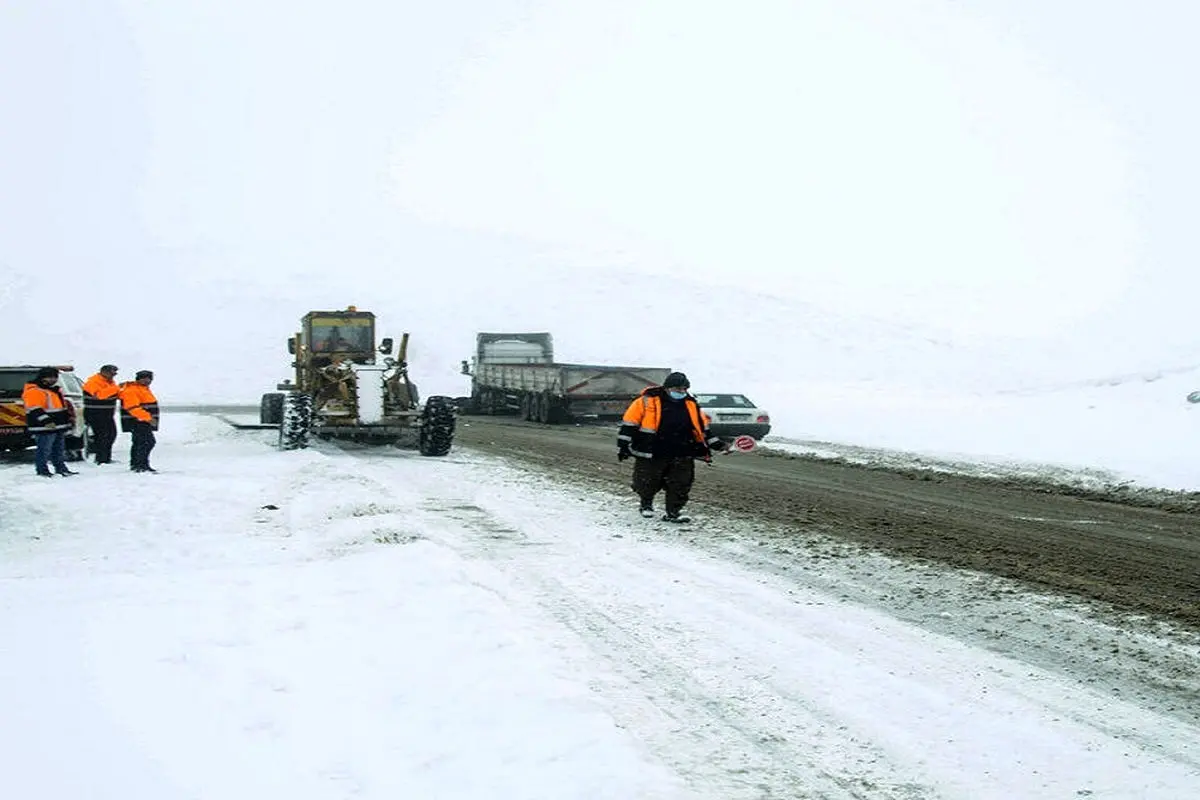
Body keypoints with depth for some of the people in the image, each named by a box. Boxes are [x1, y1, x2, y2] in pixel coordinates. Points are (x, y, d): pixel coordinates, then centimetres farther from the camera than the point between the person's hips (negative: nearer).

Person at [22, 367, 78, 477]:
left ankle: (61, 468, 26)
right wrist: (46, 421, -30)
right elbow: (35, 410, -22)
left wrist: (69, 418, 29)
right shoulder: (33, 391, -13)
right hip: (44, 428, -10)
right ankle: (42, 470, -2)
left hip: (59, 427, 10)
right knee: (44, 449, -8)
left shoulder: (55, 390, 19)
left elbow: (64, 405, 29)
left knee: (59, 449, 17)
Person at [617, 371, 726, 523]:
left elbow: (702, 427, 21)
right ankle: (646, 504, 34)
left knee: (681, 486, -1)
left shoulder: (691, 405, 8)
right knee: (647, 485, 7)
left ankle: (673, 513, 12)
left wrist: (714, 443, 15)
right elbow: (629, 424, -5)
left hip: (681, 457, 3)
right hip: (651, 456, -3)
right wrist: (623, 447, -7)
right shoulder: (647, 401, -8)